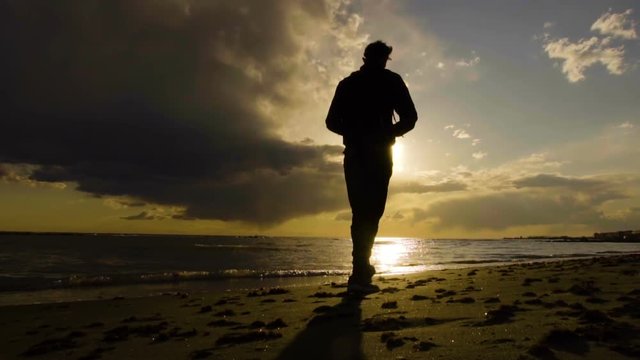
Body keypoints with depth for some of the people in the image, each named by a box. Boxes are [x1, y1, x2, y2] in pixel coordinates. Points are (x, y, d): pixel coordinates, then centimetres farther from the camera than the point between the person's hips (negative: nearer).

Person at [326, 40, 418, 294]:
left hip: (354, 155, 4)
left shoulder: (347, 83, 16)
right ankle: (359, 275, -12)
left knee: (360, 212, 12)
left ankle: (362, 268, 19)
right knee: (371, 213, -6)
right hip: (379, 155, -3)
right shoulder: (391, 80, 7)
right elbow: (409, 118, -1)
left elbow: (332, 122, 11)